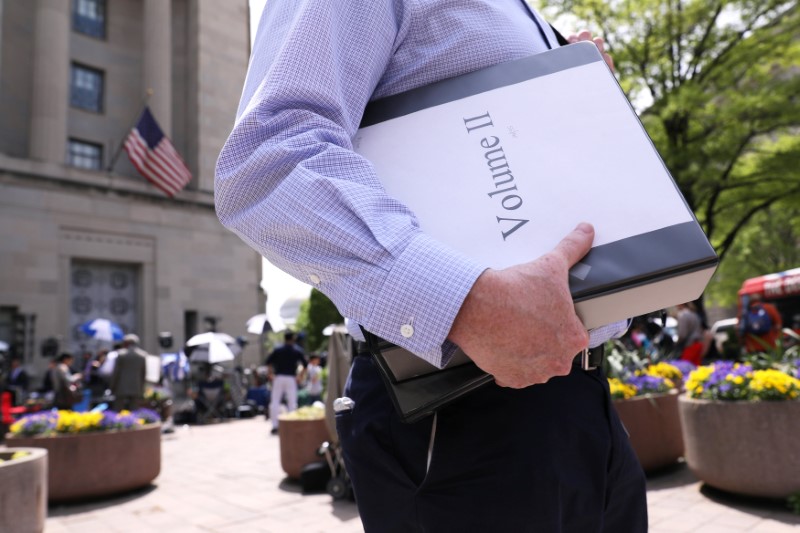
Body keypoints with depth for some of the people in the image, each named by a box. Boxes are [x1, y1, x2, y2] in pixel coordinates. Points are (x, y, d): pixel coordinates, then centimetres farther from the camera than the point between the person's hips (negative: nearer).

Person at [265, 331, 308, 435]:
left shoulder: (277, 351, 3)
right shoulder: (297, 352, 4)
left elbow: (268, 361, -3)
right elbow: (305, 364, 2)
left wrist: (271, 374, 4)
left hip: (279, 378, 0)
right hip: (291, 378, 0)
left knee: (275, 401, 4)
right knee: (292, 403, 4)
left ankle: (275, 426, -1)